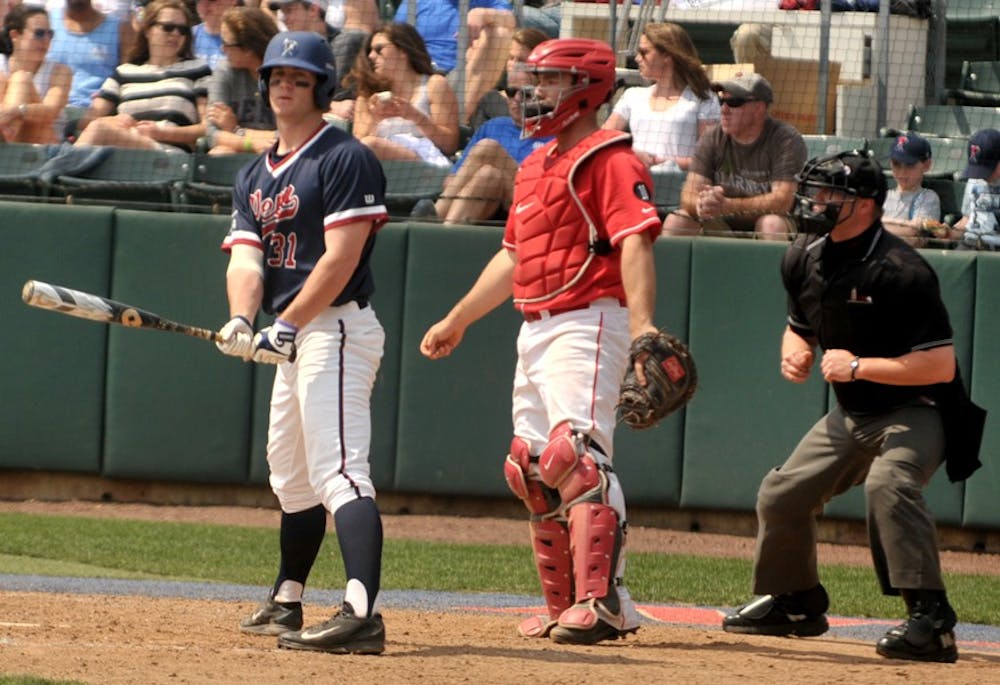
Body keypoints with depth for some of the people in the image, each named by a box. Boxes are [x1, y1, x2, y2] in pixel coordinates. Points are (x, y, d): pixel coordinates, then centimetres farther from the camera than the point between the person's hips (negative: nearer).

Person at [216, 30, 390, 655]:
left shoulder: (345, 159, -9)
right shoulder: (255, 177, 17)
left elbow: (340, 258, -18)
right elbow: (247, 256, 4)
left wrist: (287, 327, -24)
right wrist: (242, 322, -16)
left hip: (337, 328, -10)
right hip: (295, 338, 10)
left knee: (339, 470, -22)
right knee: (293, 478, 20)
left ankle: (362, 614, -34)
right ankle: (287, 603, 35)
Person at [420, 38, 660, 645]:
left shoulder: (610, 159, -8)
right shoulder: (536, 166, 21)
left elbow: (634, 244, -21)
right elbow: (514, 257, 31)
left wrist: (642, 323, -35)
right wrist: (458, 320, 35)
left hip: (589, 324, -10)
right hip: (536, 331, 10)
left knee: (579, 457, -21)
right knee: (535, 472, 9)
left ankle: (605, 604, -26)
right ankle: (566, 607, 15)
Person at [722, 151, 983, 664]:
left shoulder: (901, 271, -25)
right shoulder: (804, 258, -1)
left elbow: (941, 366, -27)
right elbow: (800, 327, 18)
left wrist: (860, 367, -29)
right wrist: (794, 354, -6)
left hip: (914, 412, -9)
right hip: (850, 414, 9)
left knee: (889, 483, -35)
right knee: (781, 495, 11)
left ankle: (931, 620, -37)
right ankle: (795, 604, 35)